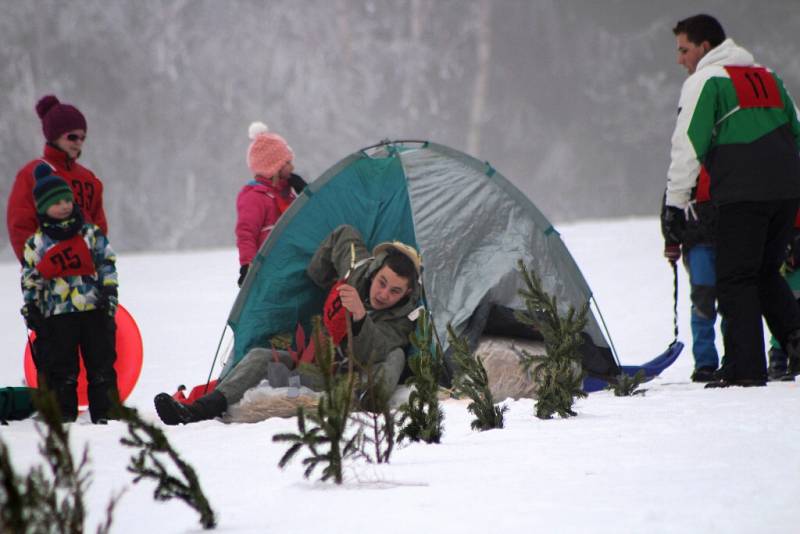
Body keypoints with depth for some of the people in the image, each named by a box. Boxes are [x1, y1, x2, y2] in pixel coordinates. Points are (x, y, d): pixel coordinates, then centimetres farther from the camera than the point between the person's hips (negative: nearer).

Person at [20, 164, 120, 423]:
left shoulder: (90, 234, 5)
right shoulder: (36, 244, 4)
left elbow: (107, 264, 7)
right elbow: (30, 279, 6)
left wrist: (109, 292, -1)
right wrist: (30, 307, 0)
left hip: (94, 311, 1)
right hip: (57, 316, -1)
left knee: (101, 364, 3)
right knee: (61, 369, 2)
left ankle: (105, 412, 9)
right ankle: (63, 414, 7)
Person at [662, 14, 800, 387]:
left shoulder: (704, 81, 0)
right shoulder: (766, 77, 22)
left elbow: (688, 146, -6)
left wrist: (675, 202, -4)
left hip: (742, 192, -7)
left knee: (735, 279, -1)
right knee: (765, 272, 19)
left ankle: (746, 367, -6)